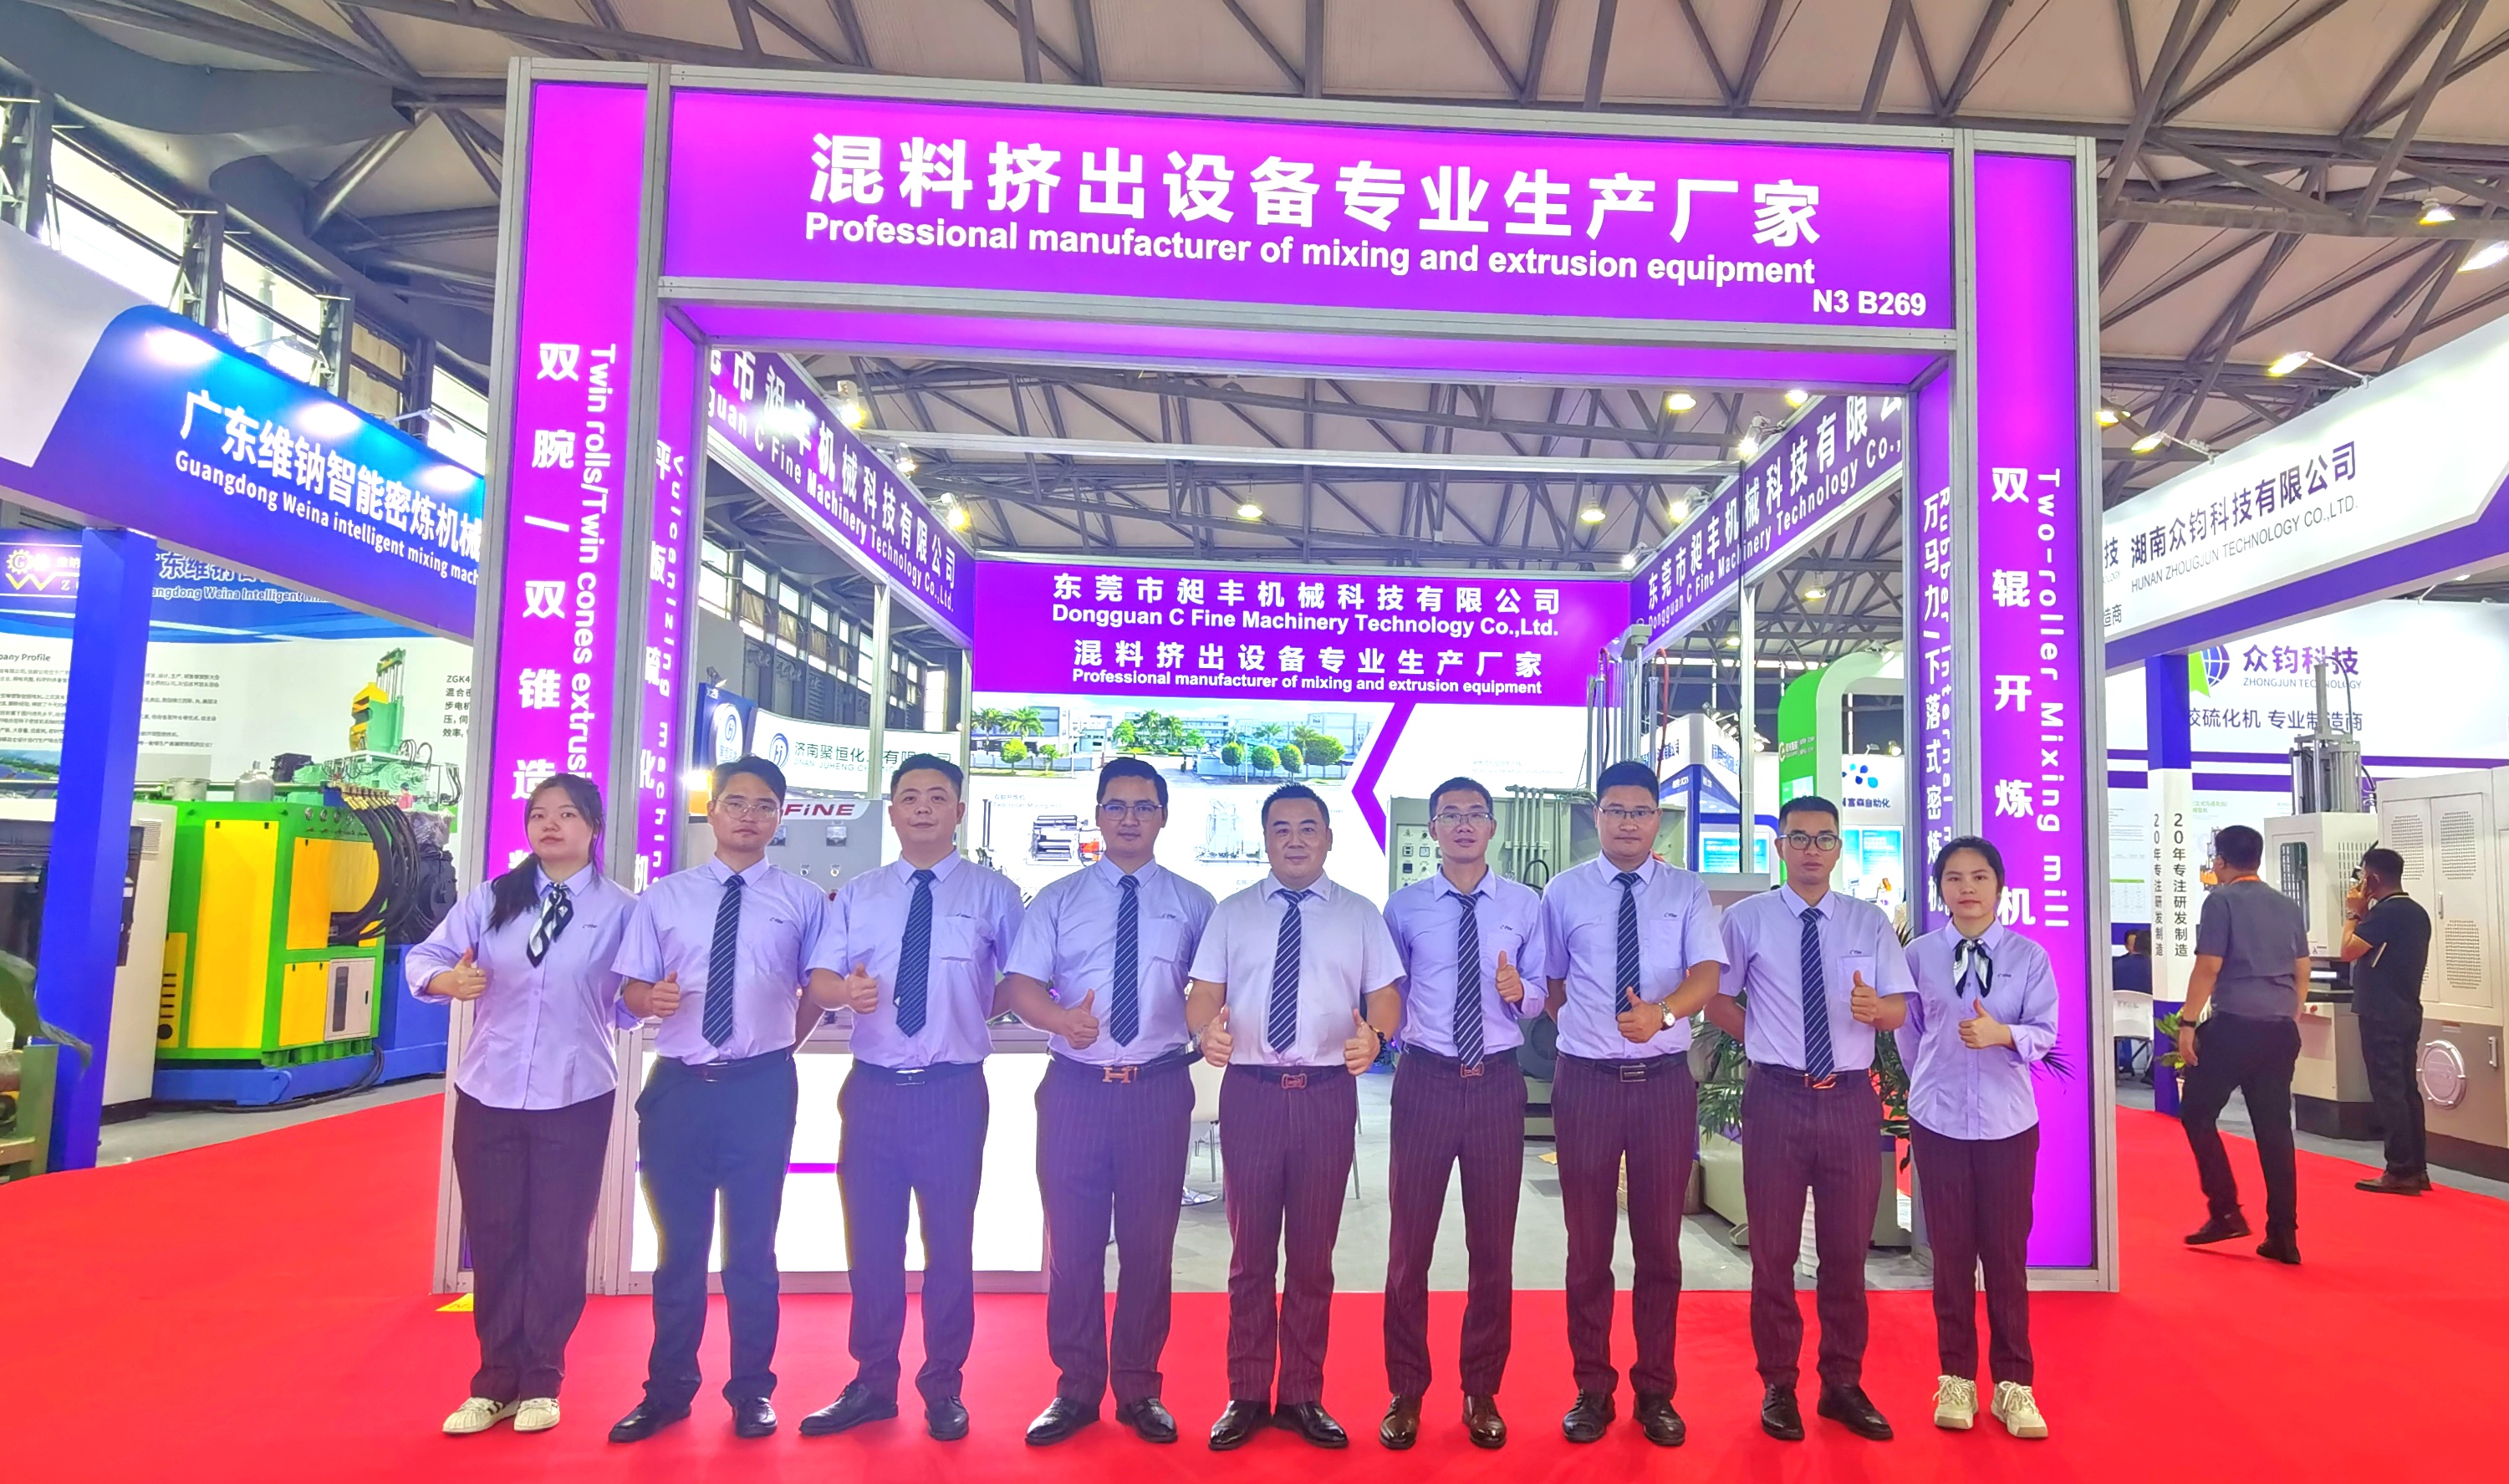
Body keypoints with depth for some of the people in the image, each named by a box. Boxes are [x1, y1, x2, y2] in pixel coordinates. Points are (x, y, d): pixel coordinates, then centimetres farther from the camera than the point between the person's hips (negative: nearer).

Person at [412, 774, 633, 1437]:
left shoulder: (621, 911, -2)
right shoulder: (490, 899, 5)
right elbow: (424, 957, -1)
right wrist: (448, 980, -21)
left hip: (576, 1099, -2)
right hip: (487, 1092, 2)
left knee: (558, 1243, 6)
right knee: (492, 1239, 11)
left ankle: (539, 1383, 22)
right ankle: (495, 1382, 26)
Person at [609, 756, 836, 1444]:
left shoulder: (803, 901, 3)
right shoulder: (662, 897, 6)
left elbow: (820, 986, 10)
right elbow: (632, 987, 6)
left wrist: (782, 1042, 4)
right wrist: (653, 998, -15)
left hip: (762, 1088, -1)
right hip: (677, 1086, 1)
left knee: (752, 1247, 9)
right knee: (678, 1246, 11)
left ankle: (751, 1390, 23)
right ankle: (668, 1390, 26)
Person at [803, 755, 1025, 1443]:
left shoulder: (994, 894, 2)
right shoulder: (855, 895, 10)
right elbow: (819, 981, 2)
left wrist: (983, 1007, -12)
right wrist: (847, 990, -17)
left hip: (954, 1093, -2)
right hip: (872, 1091, 3)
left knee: (949, 1245, 7)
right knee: (870, 1245, 11)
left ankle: (943, 1390, 22)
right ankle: (872, 1384, 26)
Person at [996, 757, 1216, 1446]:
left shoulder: (1193, 904, 6)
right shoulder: (1057, 899, 6)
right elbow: (1020, 985, -4)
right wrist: (1060, 1018, -24)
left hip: (1161, 1090, 0)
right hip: (1075, 1088, 0)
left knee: (1149, 1244, 8)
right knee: (1072, 1245, 7)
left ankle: (1139, 1390, 24)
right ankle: (1076, 1389, 22)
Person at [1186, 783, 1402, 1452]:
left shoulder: (1360, 914, 6)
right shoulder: (1231, 914, 7)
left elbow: (1385, 997, 2)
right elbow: (1204, 993, 2)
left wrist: (1374, 1036, -20)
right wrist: (1207, 1029, -21)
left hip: (1328, 1093, 0)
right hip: (1250, 1091, 0)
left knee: (1314, 1254, 10)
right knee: (1250, 1253, 8)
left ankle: (1303, 1396, 24)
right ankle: (1246, 1396, 21)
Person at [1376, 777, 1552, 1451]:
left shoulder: (1525, 904, 4)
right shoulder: (1404, 906, 2)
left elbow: (1542, 994, 4)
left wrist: (1518, 991, -16)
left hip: (1498, 1083, 1)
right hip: (1424, 1080, -1)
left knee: (1493, 1244, 10)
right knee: (1410, 1242, 5)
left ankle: (1481, 1393, 27)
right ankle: (1406, 1392, 22)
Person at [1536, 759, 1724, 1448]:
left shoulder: (1688, 892, 3)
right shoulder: (1564, 892, 3)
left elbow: (1707, 973, -11)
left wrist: (1663, 1012, -29)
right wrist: (1587, 1029, 1)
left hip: (1665, 1080, 0)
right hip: (1586, 1080, 0)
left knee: (1660, 1243, 9)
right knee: (1589, 1244, 7)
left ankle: (1656, 1393, 23)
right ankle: (1592, 1390, 22)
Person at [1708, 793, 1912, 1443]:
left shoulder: (1870, 921, 5)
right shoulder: (1746, 918, -1)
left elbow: (1899, 1007, 0)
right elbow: (1716, 1000, 6)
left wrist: (1872, 1006, -21)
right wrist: (1766, 1041, -3)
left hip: (1851, 1099, 2)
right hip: (1776, 1097, -2)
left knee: (1847, 1249, 11)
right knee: (1774, 1249, 7)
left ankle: (1843, 1384, 26)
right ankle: (1778, 1386, 21)